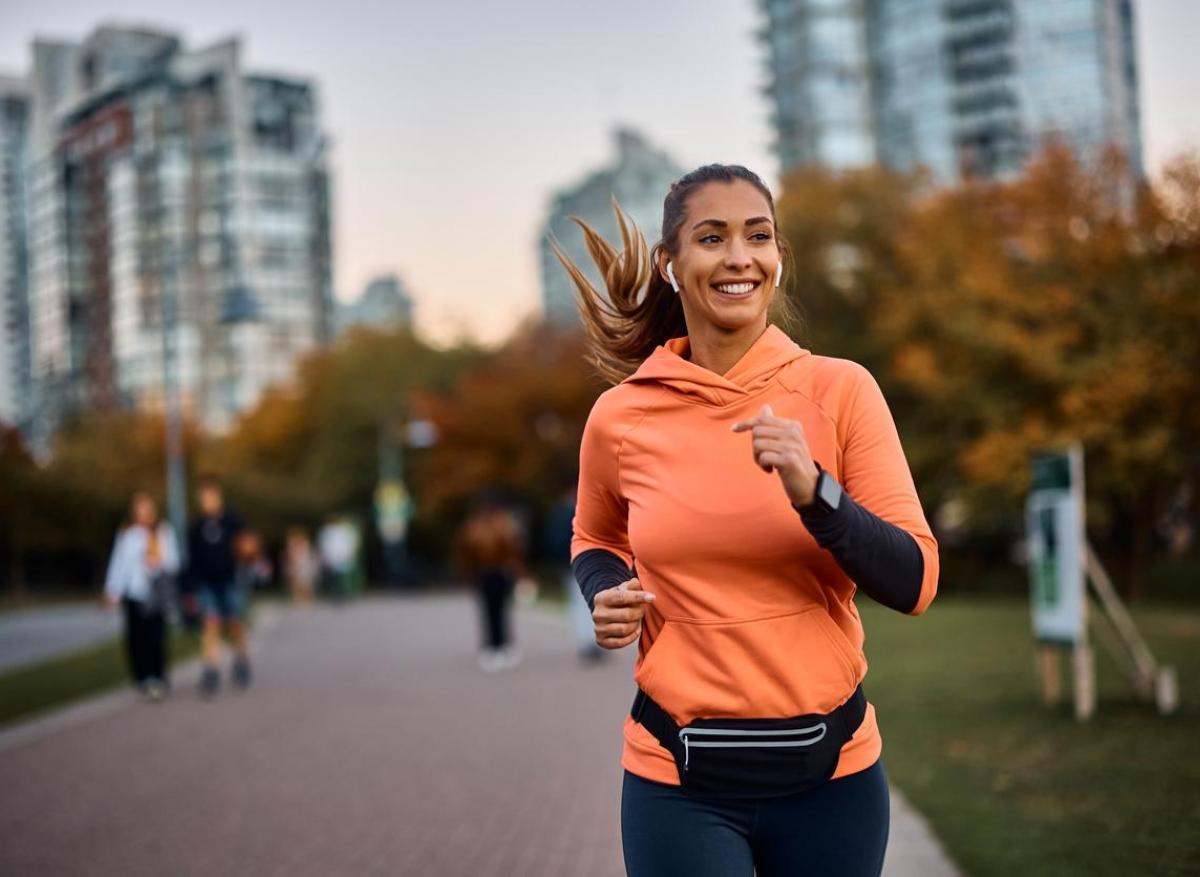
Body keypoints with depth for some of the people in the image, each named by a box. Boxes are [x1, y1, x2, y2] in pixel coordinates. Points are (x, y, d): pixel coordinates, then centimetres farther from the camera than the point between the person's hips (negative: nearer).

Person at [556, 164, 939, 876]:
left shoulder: (840, 390, -7)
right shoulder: (621, 417, -4)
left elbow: (915, 583, -9)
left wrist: (813, 491, -23)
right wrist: (606, 596, -5)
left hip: (831, 769, 1)